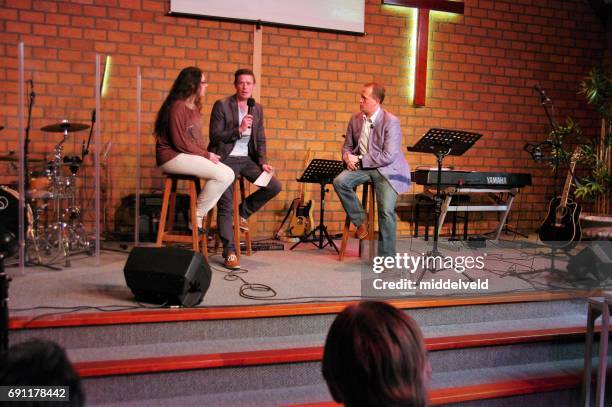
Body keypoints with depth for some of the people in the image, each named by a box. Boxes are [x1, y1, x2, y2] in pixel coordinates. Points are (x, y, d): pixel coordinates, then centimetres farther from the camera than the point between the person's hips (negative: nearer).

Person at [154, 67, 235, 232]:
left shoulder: (195, 107, 16)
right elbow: (179, 142, -18)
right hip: (173, 156, -9)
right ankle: (196, 216, -7)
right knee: (222, 175, -22)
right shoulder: (178, 107, -13)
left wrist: (207, 154, -2)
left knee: (229, 174, -8)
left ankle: (199, 213, -2)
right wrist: (206, 155, -13)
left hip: (191, 156, 9)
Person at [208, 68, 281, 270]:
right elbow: (214, 136, -10)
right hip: (226, 159, -5)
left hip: (247, 159, 5)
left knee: (274, 186, -9)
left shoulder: (257, 108, 11)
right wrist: (238, 130, -20)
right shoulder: (221, 105, -4)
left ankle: (243, 212, 13)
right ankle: (229, 252, -7)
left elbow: (260, 140, 14)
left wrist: (263, 162, 0)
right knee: (226, 205, -12)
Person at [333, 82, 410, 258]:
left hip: (387, 170, -5)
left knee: (386, 211, -19)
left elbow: (388, 156, -19)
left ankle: (386, 257, -4)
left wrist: (360, 160, -18)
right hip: (362, 166, 5)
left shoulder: (391, 122, -14)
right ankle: (360, 220, -2)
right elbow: (347, 145, 17)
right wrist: (348, 157, -8)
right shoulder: (355, 119, 5)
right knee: (339, 182, -22)